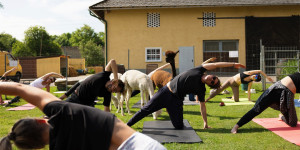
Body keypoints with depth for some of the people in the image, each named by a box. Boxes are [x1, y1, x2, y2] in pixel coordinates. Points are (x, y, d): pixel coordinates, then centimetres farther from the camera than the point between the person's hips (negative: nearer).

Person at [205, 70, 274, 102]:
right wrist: (267, 77, -20)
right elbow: (260, 71, -21)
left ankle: (233, 97, 28)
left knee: (236, 100, -10)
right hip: (231, 80, -3)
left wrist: (249, 99, -1)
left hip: (235, 86, 3)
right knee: (218, 91, -6)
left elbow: (249, 90, 2)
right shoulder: (248, 73, -18)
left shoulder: (250, 82, -9)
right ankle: (206, 100, 7)